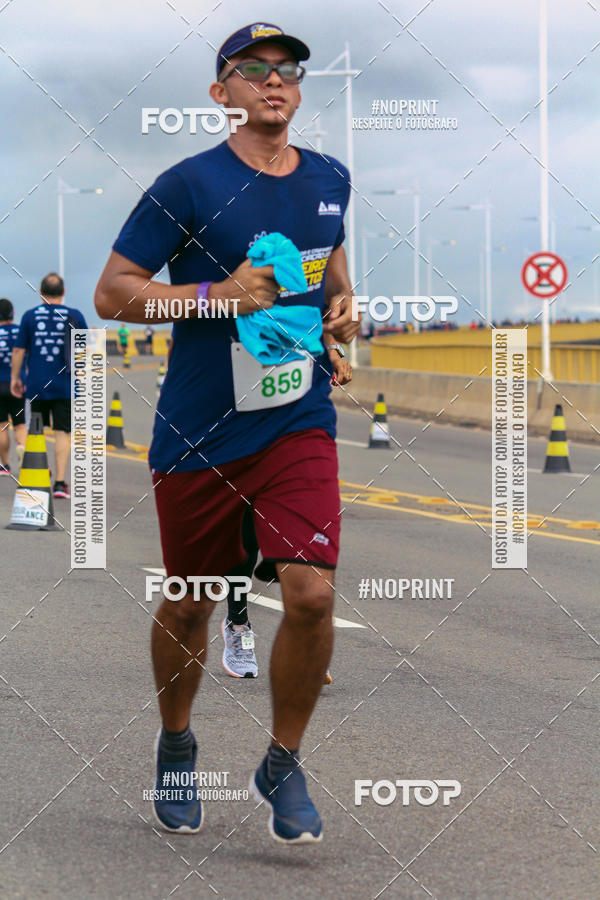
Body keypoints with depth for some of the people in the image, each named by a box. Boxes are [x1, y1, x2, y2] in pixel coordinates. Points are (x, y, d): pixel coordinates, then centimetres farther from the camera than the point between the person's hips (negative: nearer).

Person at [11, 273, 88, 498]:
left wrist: (15, 378, 13)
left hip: (36, 385, 1)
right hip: (65, 386, -1)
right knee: (62, 433, 0)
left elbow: (19, 350, 2)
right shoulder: (74, 316, 0)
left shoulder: (30, 316, 1)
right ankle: (60, 482, -7)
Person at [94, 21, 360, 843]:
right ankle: (176, 746, 38)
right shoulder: (190, 184, -8)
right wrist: (218, 295, -18)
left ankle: (283, 766, 8)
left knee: (311, 596, -13)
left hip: (299, 425, 3)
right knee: (190, 604, 11)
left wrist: (341, 304, 9)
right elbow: (112, 293, -7)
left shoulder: (329, 180, 7)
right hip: (198, 431, -2)